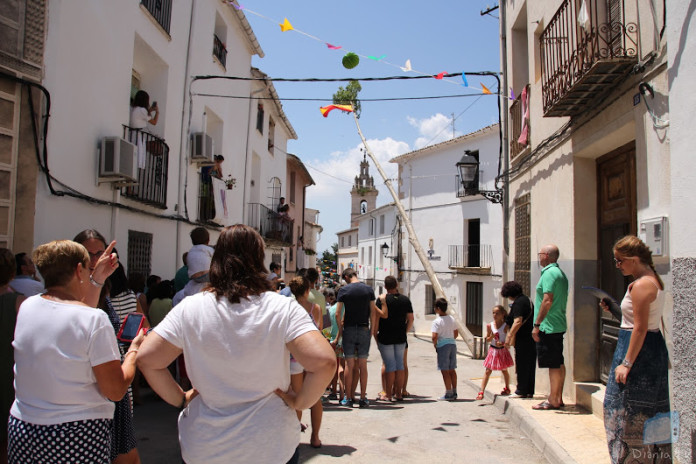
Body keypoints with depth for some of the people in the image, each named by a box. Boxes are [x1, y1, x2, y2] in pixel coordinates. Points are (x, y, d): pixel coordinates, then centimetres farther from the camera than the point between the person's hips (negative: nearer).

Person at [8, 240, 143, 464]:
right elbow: (115, 391, -15)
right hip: (79, 438, -6)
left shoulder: (27, 306, -1)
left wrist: (96, 280, 24)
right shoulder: (95, 320, -19)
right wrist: (134, 349, -1)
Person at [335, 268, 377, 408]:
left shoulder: (344, 290, -4)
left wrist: (340, 330, 6)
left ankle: (348, 398, 8)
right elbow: (373, 312, 2)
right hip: (364, 329, 2)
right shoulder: (369, 290, 2)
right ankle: (363, 398, 9)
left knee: (349, 364, 4)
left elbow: (338, 313, -6)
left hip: (349, 329, -1)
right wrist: (372, 330, 11)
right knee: (363, 365, 6)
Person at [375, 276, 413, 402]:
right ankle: (398, 393, 15)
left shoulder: (382, 299, -9)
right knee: (400, 364, 10)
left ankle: (388, 394, 6)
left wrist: (375, 333, 1)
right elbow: (411, 319, 6)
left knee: (389, 365, 1)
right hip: (401, 338, 4)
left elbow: (377, 318, -9)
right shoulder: (405, 299, 4)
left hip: (385, 337, -3)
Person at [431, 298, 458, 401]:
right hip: (452, 344, 7)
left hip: (442, 346, -7)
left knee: (445, 371, -1)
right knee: (452, 370, 14)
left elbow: (434, 336, -19)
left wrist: (435, 346, -5)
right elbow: (456, 333, 14)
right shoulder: (452, 319, 9)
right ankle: (454, 392, 19)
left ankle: (448, 394, 1)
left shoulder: (437, 321, -13)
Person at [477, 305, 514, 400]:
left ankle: (507, 388, 39)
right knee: (488, 371, -2)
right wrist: (492, 336, -18)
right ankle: (481, 392, -4)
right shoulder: (490, 326, -5)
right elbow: (487, 340, 2)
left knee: (504, 370, 16)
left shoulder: (506, 326, -10)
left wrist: (502, 344, -22)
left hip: (502, 350, -1)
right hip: (492, 350, 1)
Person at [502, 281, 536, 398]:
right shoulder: (526, 299, 16)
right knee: (530, 364, 11)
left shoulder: (518, 302, -13)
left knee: (521, 365, -2)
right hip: (531, 338, 9)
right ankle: (529, 391, 16)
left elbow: (518, 322, -23)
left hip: (523, 339, -9)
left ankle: (521, 391, 3)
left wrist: (509, 336, -21)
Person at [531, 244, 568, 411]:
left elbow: (547, 300, -22)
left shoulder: (549, 273, -14)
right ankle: (558, 398, 21)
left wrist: (537, 324, -19)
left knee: (553, 365, -5)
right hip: (559, 325, 10)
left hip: (548, 326, -10)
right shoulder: (560, 273, 17)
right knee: (559, 363, 13)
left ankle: (553, 401, 1)